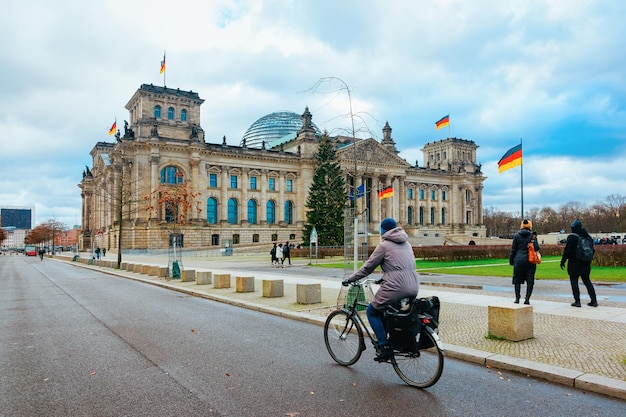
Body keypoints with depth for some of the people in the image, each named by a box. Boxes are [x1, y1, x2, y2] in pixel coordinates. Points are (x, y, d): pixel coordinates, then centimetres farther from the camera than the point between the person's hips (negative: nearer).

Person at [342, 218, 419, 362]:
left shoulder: (384, 245, -2)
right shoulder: (406, 244, 18)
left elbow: (367, 267, 0)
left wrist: (350, 279, 11)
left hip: (396, 288, -8)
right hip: (413, 288, 8)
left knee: (372, 312, 11)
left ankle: (385, 347, 2)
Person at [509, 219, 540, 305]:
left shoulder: (517, 235, 1)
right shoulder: (532, 235, -1)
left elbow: (513, 249, 2)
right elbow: (536, 248, -7)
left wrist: (511, 260, 9)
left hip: (519, 260, 0)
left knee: (517, 280, 9)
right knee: (530, 280, 5)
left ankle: (517, 298, 8)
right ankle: (527, 299, 2)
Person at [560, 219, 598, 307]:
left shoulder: (572, 237, -13)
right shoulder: (588, 237, 9)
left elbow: (567, 251, -14)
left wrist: (563, 261, -7)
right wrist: (589, 261, 24)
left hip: (574, 264, -7)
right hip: (585, 264, 7)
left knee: (574, 282, 1)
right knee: (587, 281, 14)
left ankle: (577, 301, -1)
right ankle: (594, 301, 13)